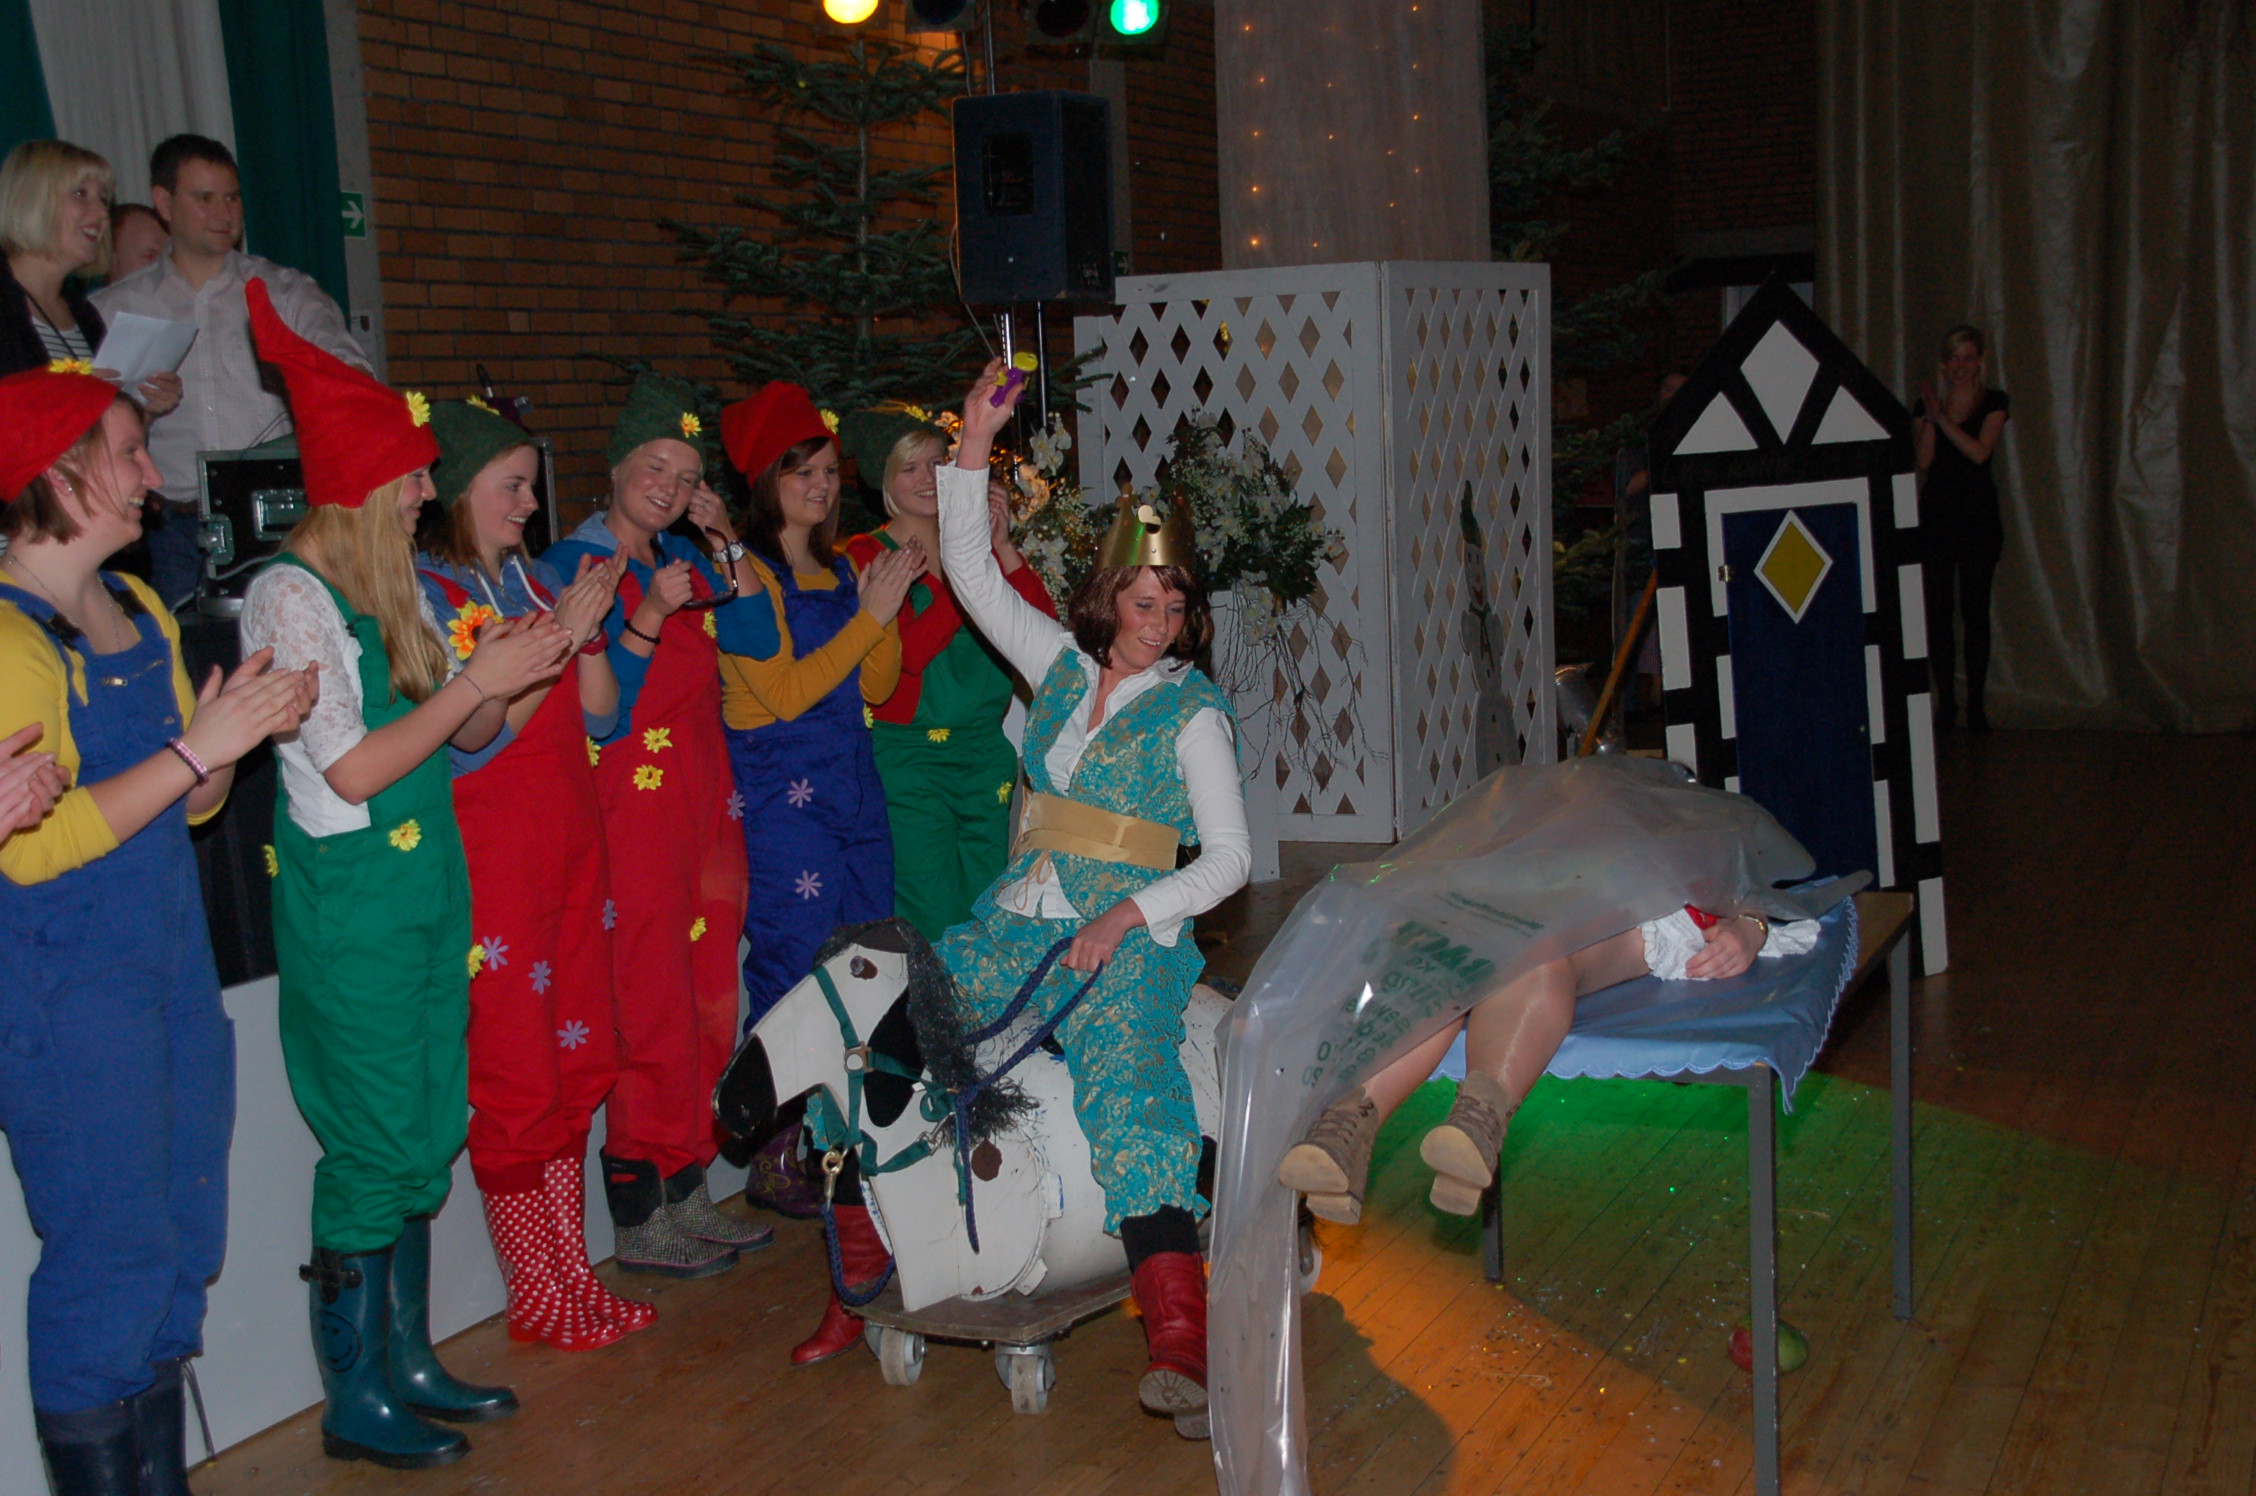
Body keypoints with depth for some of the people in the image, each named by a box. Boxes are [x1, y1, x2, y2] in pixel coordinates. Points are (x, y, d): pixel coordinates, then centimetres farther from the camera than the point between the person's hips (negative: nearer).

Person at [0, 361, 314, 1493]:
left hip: (173, 950, 8)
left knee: (183, 1234, 12)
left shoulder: (138, 609, 13)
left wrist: (245, 730, -3)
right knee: (109, 1249, -2)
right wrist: (200, 745, -20)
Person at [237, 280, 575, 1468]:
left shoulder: (393, 584, 11)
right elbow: (351, 768, -18)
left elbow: (466, 733, 14)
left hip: (427, 883, 8)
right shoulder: (288, 596, -13)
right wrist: (483, 679, -17)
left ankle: (405, 1362, 25)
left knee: (424, 1138, 13)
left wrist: (514, 669, -4)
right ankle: (353, 1398, 12)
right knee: (375, 1147, -1)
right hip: (351, 898, -8)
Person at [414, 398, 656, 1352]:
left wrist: (591, 629, -5)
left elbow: (601, 717, 11)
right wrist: (558, 635, -17)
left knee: (578, 1068, 11)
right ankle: (535, 1296, 13)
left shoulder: (534, 579, 11)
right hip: (492, 863, -7)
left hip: (571, 844, 7)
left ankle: (571, 1274, 22)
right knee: (516, 1083, 0)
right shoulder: (423, 592, -10)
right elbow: (467, 744, -15)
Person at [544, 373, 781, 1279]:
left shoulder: (678, 557, 13)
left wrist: (729, 544, 1)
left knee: (709, 1009, 10)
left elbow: (758, 640, 7)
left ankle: (688, 1194, 21)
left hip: (705, 804, 7)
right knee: (652, 1017, -5)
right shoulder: (572, 567, -8)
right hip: (633, 809, -7)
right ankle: (639, 1220, 5)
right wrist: (648, 616, -24)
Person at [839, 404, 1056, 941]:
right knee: (935, 921, -8)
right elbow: (912, 651, -18)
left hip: (984, 750, 5)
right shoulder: (868, 554, -2)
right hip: (908, 757, -5)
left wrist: (1002, 545, -12)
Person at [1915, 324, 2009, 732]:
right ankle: (1945, 702, 6)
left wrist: (1942, 417, -14)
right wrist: (1930, 416, -14)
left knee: (1976, 611, -2)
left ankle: (1976, 704, 2)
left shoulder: (1994, 402, 3)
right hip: (1936, 514, 2)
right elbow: (1924, 461, -3)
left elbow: (1980, 451, -12)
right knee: (1937, 611, 0)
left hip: (1978, 514, -2)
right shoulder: (1930, 400, 8)